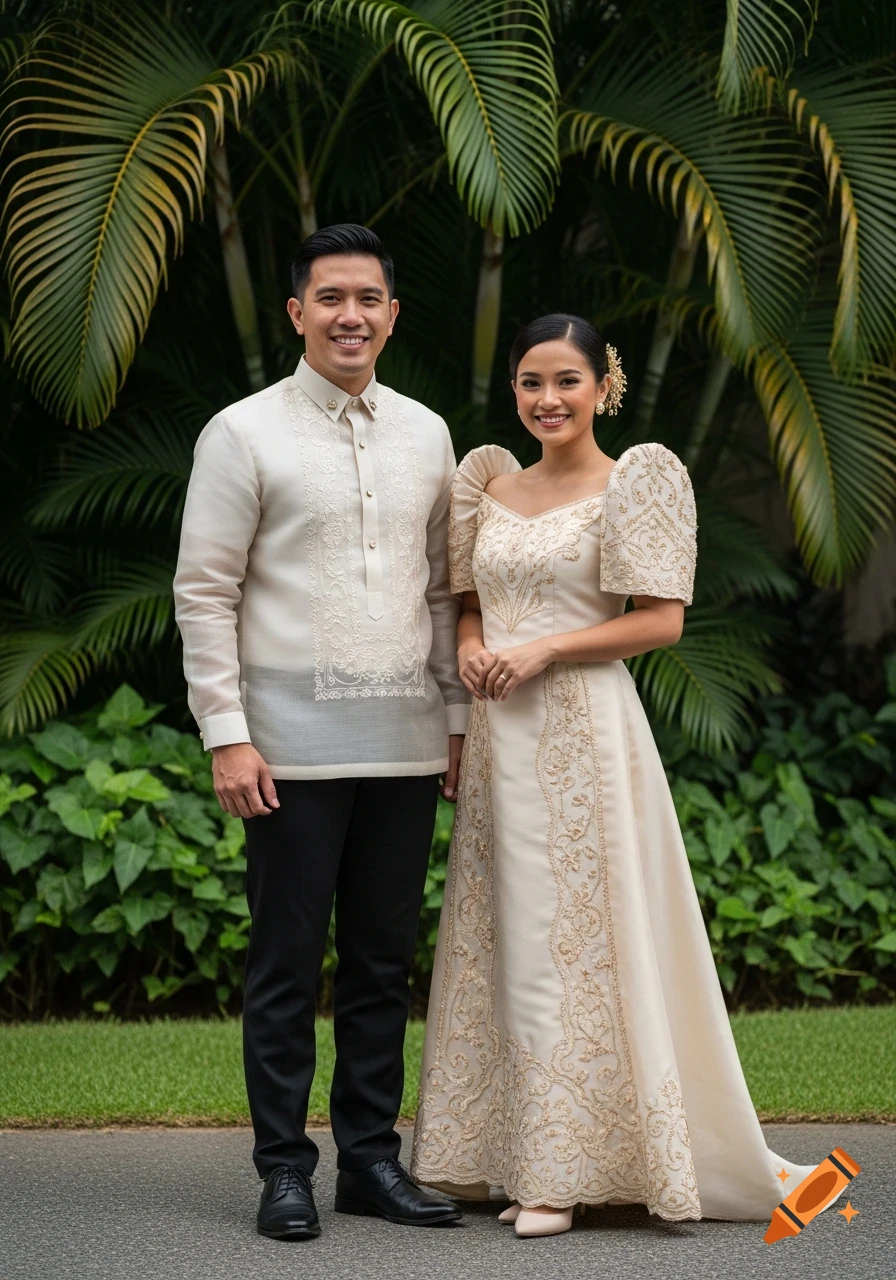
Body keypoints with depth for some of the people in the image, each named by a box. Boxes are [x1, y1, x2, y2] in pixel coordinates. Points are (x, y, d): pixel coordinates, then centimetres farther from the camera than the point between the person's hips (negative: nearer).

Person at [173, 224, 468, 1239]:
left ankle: (371, 1158, 18)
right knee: (286, 964, 0)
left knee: (385, 962, 9)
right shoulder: (244, 434, -1)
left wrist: (459, 717, 12)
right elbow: (204, 593, -4)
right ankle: (284, 1167, 9)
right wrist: (226, 734, -10)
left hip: (404, 745, 4)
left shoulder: (426, 435, 12)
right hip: (294, 746, -4)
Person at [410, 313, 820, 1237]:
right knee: (499, 940, 7)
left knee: (576, 940, -5)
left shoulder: (636, 481, -3)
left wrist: (543, 648, -14)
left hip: (583, 730, -6)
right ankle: (504, 1153, 14)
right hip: (498, 733, 6)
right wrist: (470, 645, -2)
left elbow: (661, 619, -8)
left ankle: (564, 1171, 1)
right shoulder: (491, 486, 13)